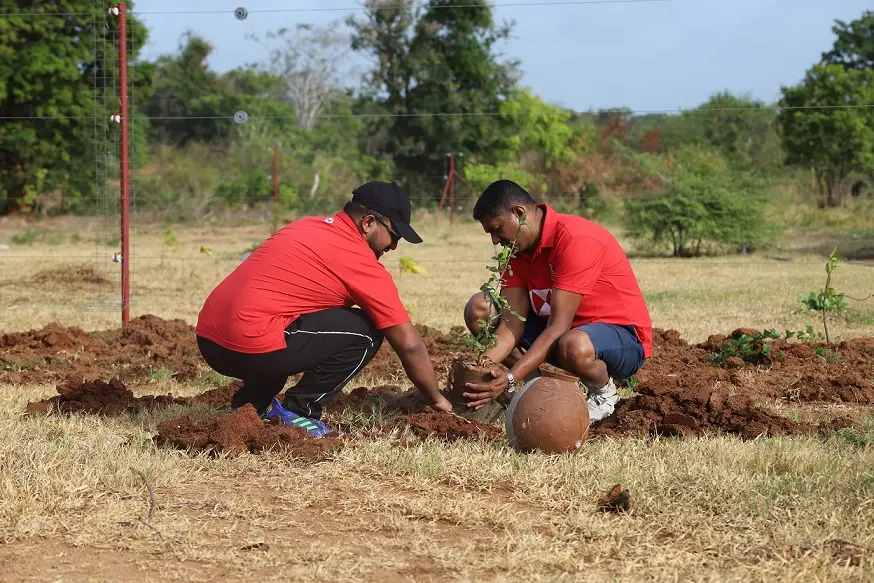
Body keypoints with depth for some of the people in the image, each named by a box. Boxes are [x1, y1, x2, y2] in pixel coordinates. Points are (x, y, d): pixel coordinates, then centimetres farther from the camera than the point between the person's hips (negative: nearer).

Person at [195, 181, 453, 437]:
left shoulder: (306, 226, 20)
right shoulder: (362, 262, -1)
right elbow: (409, 344, 2)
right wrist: (437, 400, 16)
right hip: (252, 348, -8)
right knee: (365, 331, 2)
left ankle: (250, 404, 21)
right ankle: (298, 412, 1)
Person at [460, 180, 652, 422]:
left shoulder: (576, 240, -27)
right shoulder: (517, 248, 0)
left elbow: (558, 327, -31)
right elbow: (512, 323, -8)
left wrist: (510, 379, -37)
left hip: (624, 337, -8)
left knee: (574, 346, -43)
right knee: (478, 309, -5)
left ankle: (603, 393, -8)